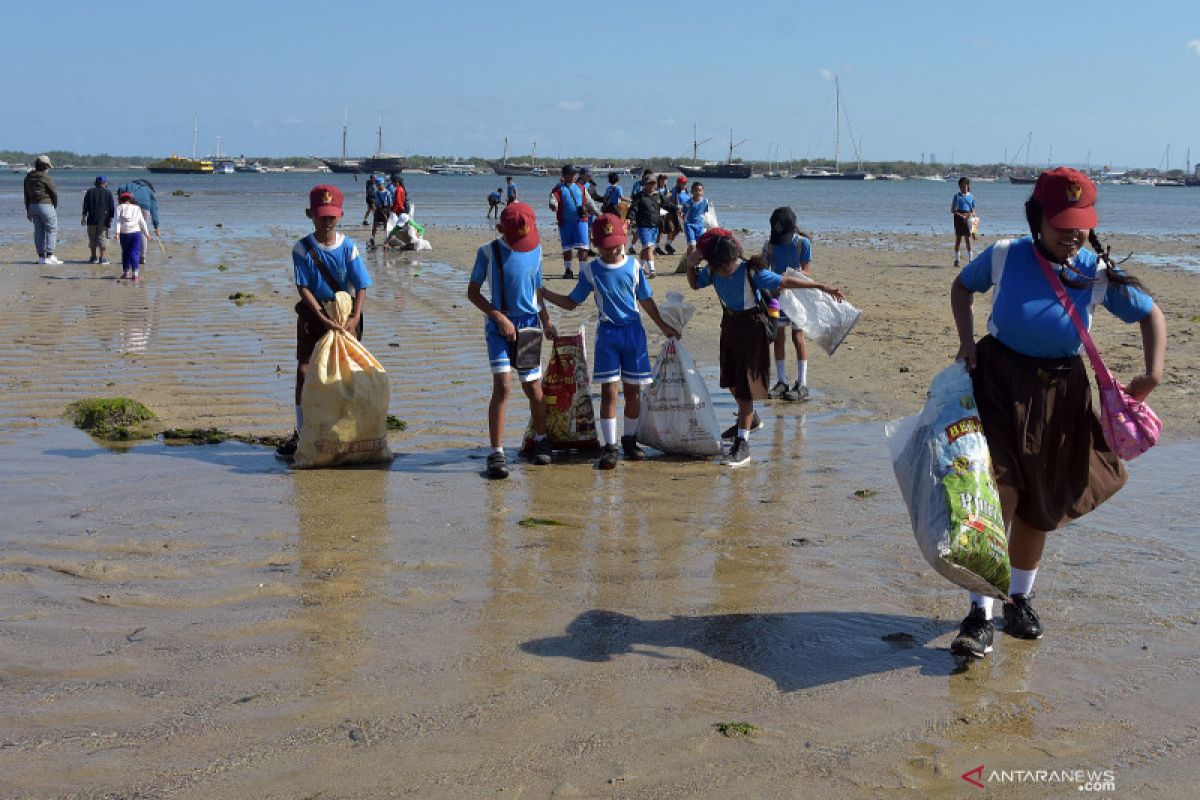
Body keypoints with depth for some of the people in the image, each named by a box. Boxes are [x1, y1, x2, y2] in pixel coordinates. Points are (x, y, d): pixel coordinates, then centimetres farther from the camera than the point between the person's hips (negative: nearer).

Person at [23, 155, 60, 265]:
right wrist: (55, 208, 7)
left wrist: (28, 210, 20)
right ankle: (49, 256, -9)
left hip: (33, 205, 7)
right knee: (52, 230, -1)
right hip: (46, 205, -7)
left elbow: (27, 195, 14)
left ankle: (41, 256, 9)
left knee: (39, 231, 10)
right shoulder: (46, 178, -12)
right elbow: (54, 194, -9)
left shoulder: (28, 177, 10)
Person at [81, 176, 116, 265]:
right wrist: (110, 218, 5)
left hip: (92, 219, 1)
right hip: (104, 220, -1)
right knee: (102, 238, 1)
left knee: (92, 239, 9)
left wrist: (84, 216, 8)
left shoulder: (89, 192, 7)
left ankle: (94, 257, 11)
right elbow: (112, 207, 1)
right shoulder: (108, 193, 2)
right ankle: (102, 258, -3)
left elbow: (85, 205, 5)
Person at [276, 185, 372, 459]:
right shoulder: (302, 249, -7)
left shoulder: (348, 247, -6)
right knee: (303, 371, -2)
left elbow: (361, 286, -6)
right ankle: (301, 434, 6)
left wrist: (354, 319, -19)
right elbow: (304, 288, -11)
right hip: (313, 313, 0)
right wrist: (323, 318, -21)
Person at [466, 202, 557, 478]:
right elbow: (473, 292, -4)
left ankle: (541, 439, 32)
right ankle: (496, 453, -9)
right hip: (499, 327, -3)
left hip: (529, 325, 3)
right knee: (501, 386, -13)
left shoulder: (536, 250, 4)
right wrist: (500, 318, -12)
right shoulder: (488, 252, -7)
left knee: (533, 387, 8)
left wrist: (546, 321, 6)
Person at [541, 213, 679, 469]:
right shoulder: (590, 270, 0)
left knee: (633, 391, 6)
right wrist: (543, 293, -5)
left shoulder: (633, 266, 2)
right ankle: (609, 446, -1)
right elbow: (571, 303, 6)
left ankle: (630, 440, 22)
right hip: (607, 333, -1)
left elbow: (646, 300, 12)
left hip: (633, 332, 1)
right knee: (609, 391, -6)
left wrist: (664, 326, 15)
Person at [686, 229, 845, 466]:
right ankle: (751, 419, 47)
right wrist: (691, 266, -10)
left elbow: (785, 281, -19)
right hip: (729, 324, 7)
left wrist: (822, 286, -18)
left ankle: (742, 443, -9)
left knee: (745, 384, -10)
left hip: (751, 327, -7)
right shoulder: (712, 271, -8)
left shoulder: (751, 273, -24)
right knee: (731, 381, 19)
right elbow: (695, 284, 11)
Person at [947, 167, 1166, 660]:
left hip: (1058, 391, 2)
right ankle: (980, 615, -8)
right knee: (997, 493, -14)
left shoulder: (1097, 275, -10)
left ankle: (1019, 600, 35)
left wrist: (1153, 374, -10)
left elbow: (1151, 315, 3)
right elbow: (961, 287, 8)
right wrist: (967, 341, -4)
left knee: (1038, 505, 14)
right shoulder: (1004, 257, -11)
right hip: (997, 379, -2)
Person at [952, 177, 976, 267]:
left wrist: (970, 214, -11)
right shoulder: (957, 195, 1)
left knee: (968, 239, 0)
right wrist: (961, 216, -15)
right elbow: (952, 210, -2)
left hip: (968, 218, 1)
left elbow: (973, 210, 11)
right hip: (958, 218, -1)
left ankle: (970, 259, 3)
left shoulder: (971, 196, 7)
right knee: (958, 239, 1)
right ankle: (956, 260, 8)